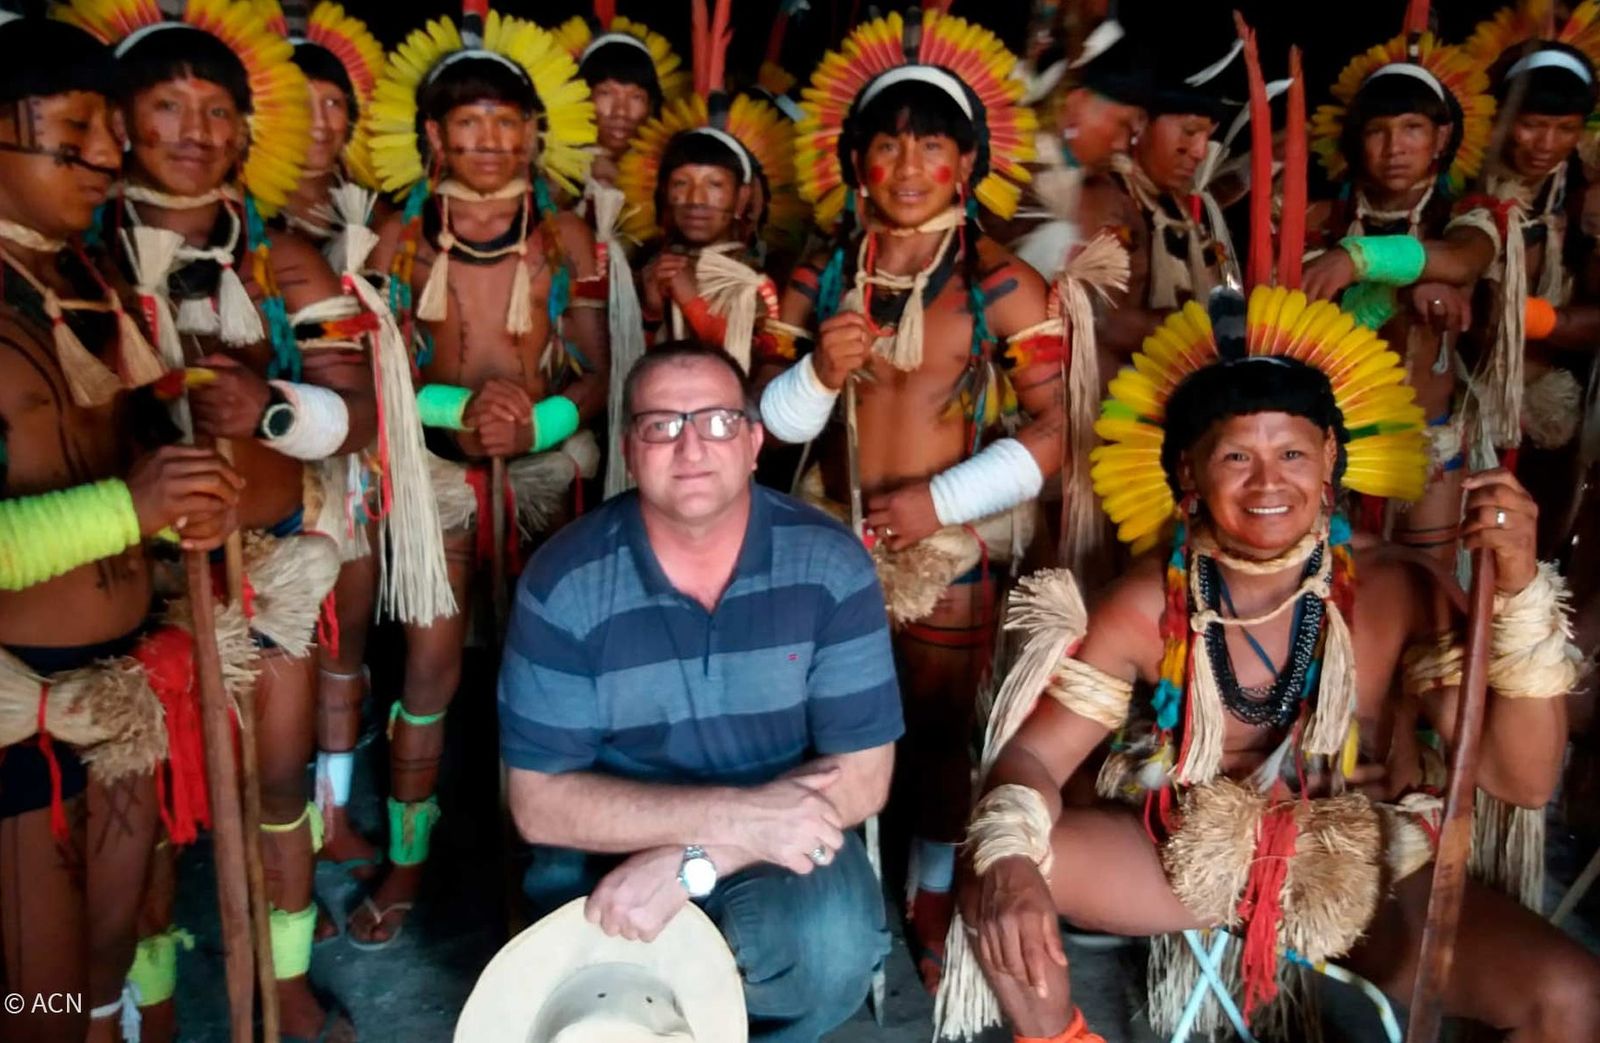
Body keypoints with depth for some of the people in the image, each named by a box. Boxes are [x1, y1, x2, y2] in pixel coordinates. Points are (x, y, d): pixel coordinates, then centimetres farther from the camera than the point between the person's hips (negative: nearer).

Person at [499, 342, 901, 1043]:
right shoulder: (564, 581, -13)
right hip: (610, 848, 0)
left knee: (835, 945, -29)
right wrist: (735, 814, -24)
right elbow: (539, 801, -13)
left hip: (780, 844, 0)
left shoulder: (829, 564, -12)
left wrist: (690, 864, -23)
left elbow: (862, 773, -12)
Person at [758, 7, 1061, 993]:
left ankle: (933, 893, 32)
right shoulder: (819, 279, 3)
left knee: (940, 727, 11)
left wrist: (943, 500, -16)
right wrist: (819, 372, -18)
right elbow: (774, 422, 2)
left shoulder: (1005, 285, -7)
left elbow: (1050, 430, -10)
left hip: (954, 548, -2)